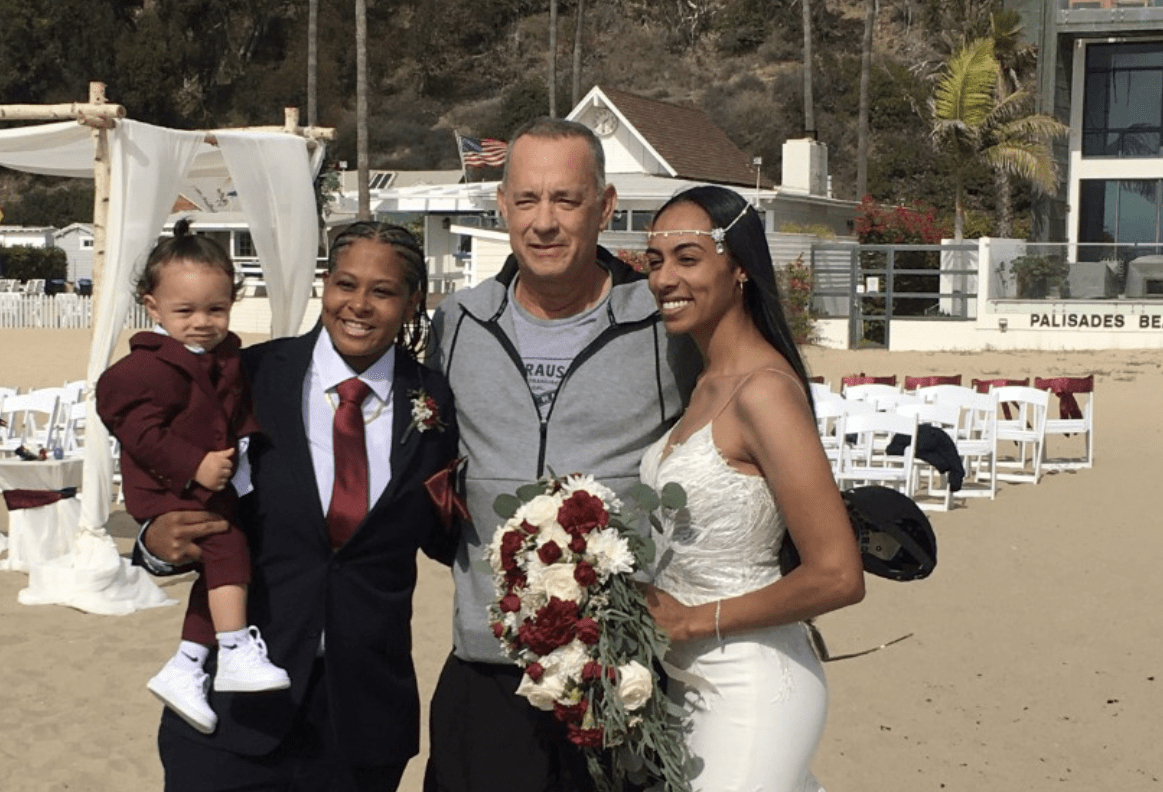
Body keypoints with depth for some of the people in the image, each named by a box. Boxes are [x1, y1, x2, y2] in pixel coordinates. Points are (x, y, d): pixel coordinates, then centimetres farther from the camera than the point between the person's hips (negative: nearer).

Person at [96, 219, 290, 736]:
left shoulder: (226, 357, 11)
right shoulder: (148, 367, -15)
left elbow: (242, 414, 21)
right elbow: (141, 430, -21)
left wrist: (250, 443, 2)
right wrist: (193, 467, -28)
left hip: (215, 488, 9)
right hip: (167, 491, -9)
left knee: (220, 569, 9)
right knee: (226, 544, -26)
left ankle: (184, 668, 16)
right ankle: (236, 654, -23)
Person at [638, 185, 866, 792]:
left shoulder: (764, 390, -19)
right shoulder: (704, 384, 8)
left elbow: (837, 576, -24)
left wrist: (693, 620, -15)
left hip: (749, 689, -8)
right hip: (690, 680, 8)